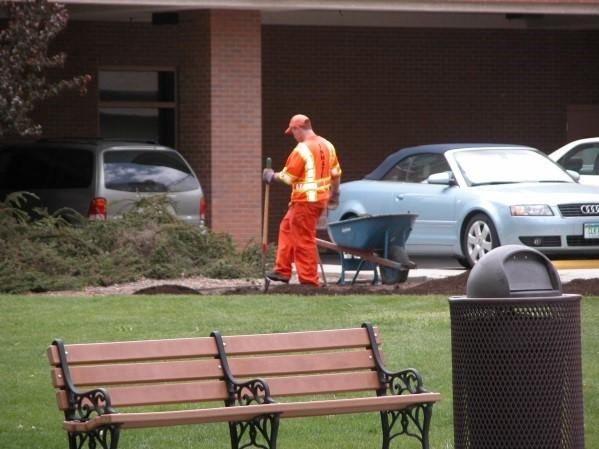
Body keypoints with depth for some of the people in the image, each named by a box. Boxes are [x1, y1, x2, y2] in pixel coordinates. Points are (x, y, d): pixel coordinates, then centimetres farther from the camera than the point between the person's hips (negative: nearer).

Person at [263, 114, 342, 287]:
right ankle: (282, 271, 23)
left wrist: (272, 176, 5)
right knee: (287, 227, 21)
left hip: (305, 201, -10)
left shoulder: (302, 150, -17)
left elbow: (288, 176, -13)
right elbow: (336, 172, 15)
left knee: (303, 240, -3)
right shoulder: (327, 145, 8)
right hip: (321, 199, 10)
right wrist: (334, 193, 27)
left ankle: (309, 280, -1)